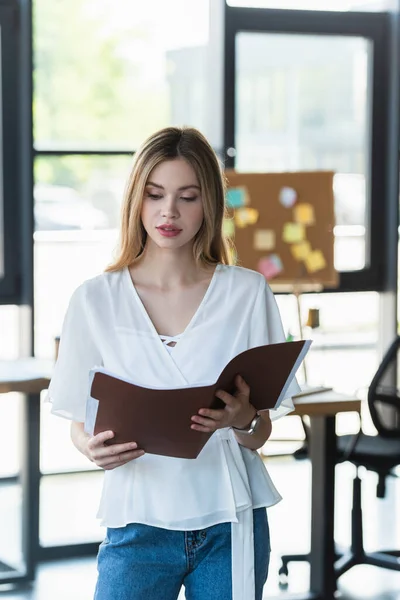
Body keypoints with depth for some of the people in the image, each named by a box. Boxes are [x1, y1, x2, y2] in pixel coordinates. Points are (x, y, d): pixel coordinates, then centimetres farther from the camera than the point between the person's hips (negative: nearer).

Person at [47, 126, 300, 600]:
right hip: (139, 521, 0)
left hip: (230, 524, 1)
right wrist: (93, 448, -17)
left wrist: (242, 421, -20)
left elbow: (261, 434, 2)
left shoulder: (247, 293, 0)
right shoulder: (95, 300, 0)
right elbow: (79, 422, 5)